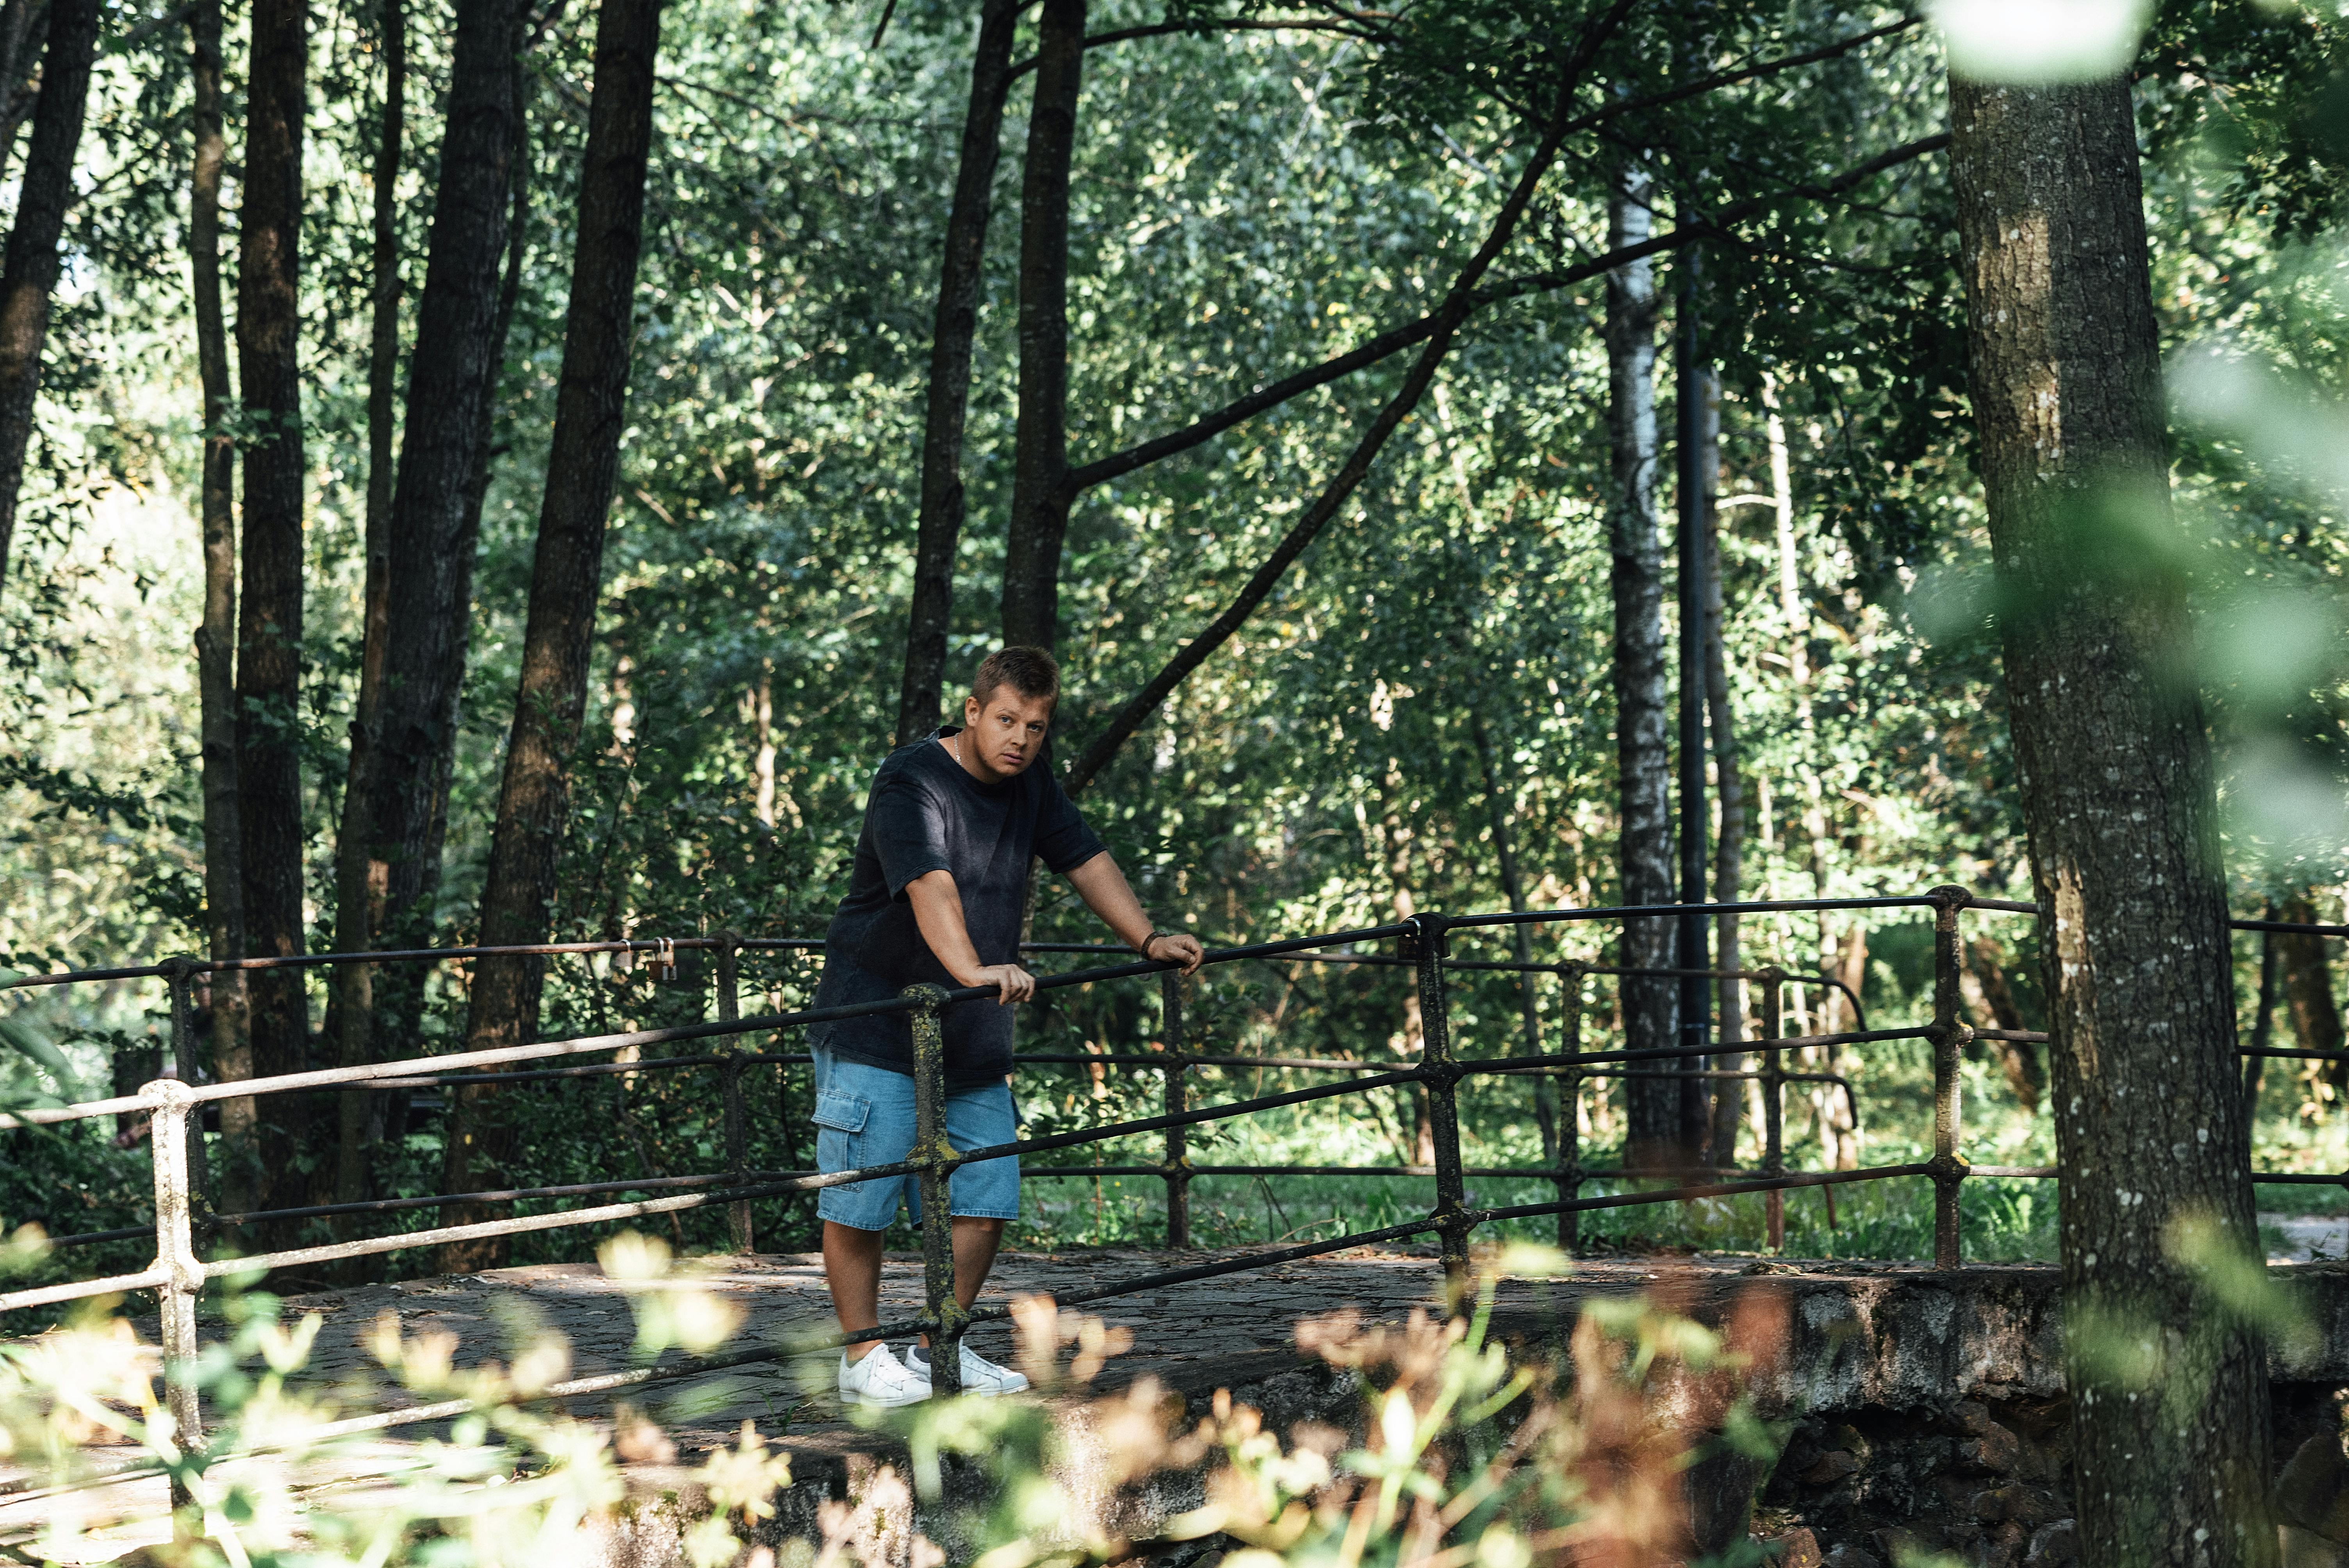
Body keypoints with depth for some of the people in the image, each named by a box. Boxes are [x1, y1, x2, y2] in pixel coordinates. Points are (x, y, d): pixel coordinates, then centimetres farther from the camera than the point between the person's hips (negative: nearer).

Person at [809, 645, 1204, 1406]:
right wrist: (973, 970, -49)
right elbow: (930, 886, -33)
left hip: (973, 1036, 7)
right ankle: (864, 1357, 7)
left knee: (985, 1201, 5)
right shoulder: (912, 782, -18)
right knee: (860, 1201, -3)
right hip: (875, 1026, -7)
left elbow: (1087, 861, 15)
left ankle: (940, 1348, 16)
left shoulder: (1032, 788, 8)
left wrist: (1148, 939, 2)